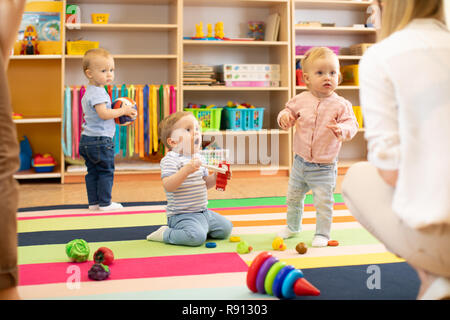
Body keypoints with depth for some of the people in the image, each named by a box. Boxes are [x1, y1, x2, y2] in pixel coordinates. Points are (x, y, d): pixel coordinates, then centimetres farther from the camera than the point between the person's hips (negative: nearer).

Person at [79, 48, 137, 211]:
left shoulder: (89, 92, 17)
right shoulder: (98, 92, -17)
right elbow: (104, 113, -27)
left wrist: (118, 117, 17)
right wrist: (122, 111, -16)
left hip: (87, 139, 10)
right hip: (100, 140, -10)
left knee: (93, 171, 12)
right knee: (106, 171, 0)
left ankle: (93, 202, 18)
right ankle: (105, 203, 6)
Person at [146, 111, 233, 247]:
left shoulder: (198, 158, 12)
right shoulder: (171, 160, -14)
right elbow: (168, 186, -27)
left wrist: (216, 176, 1)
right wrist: (187, 170, -37)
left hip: (204, 212, 8)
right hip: (182, 215, -8)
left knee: (226, 228, 9)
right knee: (197, 237, -30)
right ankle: (165, 234, -5)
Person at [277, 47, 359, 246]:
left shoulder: (341, 105, -12)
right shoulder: (301, 100, -3)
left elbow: (351, 125, -15)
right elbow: (290, 111, 11)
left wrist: (341, 130, -36)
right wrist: (285, 117, -11)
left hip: (325, 167, -4)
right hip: (301, 161, 4)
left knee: (323, 202, -4)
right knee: (293, 197, 19)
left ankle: (322, 234, 16)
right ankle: (292, 227, 41)